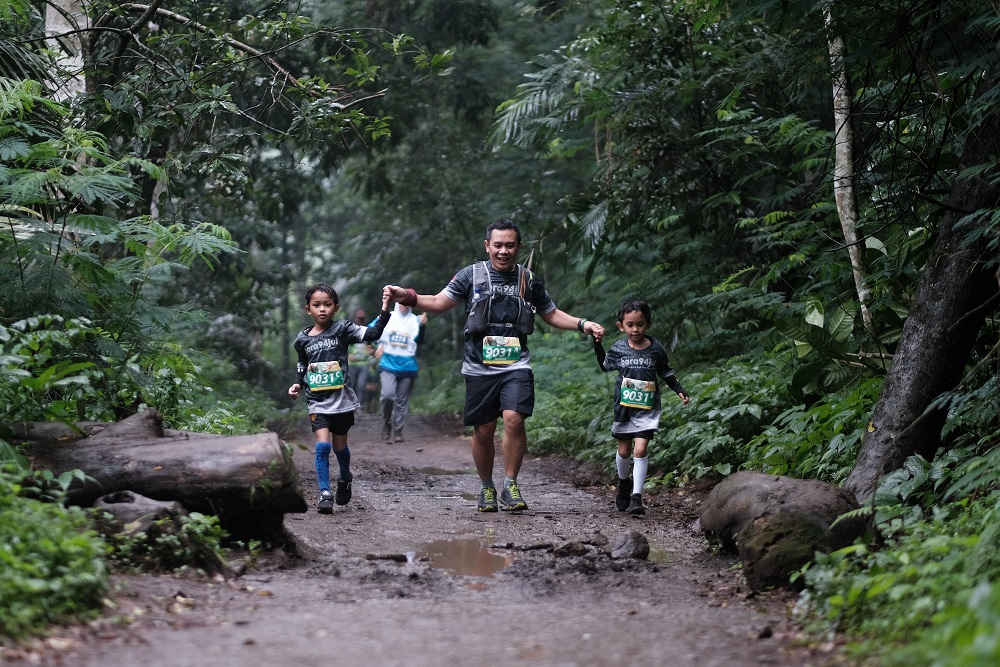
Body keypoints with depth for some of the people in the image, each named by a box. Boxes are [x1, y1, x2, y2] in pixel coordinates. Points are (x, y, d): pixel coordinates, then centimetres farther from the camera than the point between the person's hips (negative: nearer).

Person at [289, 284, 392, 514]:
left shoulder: (342, 329, -4)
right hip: (318, 401, 1)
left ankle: (345, 479, 41)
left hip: (341, 398, -1)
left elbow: (372, 333, -16)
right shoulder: (303, 339, 4)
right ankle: (325, 494, -13)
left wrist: (385, 310, -27)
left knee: (339, 446, 12)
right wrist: (298, 385, 1)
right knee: (322, 445, -15)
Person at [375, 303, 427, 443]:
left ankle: (398, 431, 17)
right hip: (388, 364, -1)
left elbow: (418, 340, -8)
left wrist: (422, 326, -25)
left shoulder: (415, 320, 4)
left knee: (402, 400, 6)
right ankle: (386, 424, 2)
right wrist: (378, 344, -3)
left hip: (408, 367, 1)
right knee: (388, 394, -20)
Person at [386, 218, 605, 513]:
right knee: (483, 430, 3)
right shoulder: (472, 275, 4)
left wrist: (583, 324, 7)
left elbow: (551, 314, 21)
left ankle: (510, 486, -7)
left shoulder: (529, 280, 10)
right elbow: (438, 302, 4)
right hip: (480, 367, 0)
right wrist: (408, 297, -13)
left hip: (516, 366, 0)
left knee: (514, 418, -20)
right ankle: (487, 488, 22)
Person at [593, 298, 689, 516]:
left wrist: (680, 390, -1)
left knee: (640, 450, -14)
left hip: (647, 409, -2)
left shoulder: (656, 349, -3)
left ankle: (636, 496, -13)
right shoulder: (618, 349, -1)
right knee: (624, 451, 13)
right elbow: (605, 366, 17)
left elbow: (666, 373, 10)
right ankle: (623, 483, 40)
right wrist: (597, 344, 5)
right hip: (624, 407, 2)